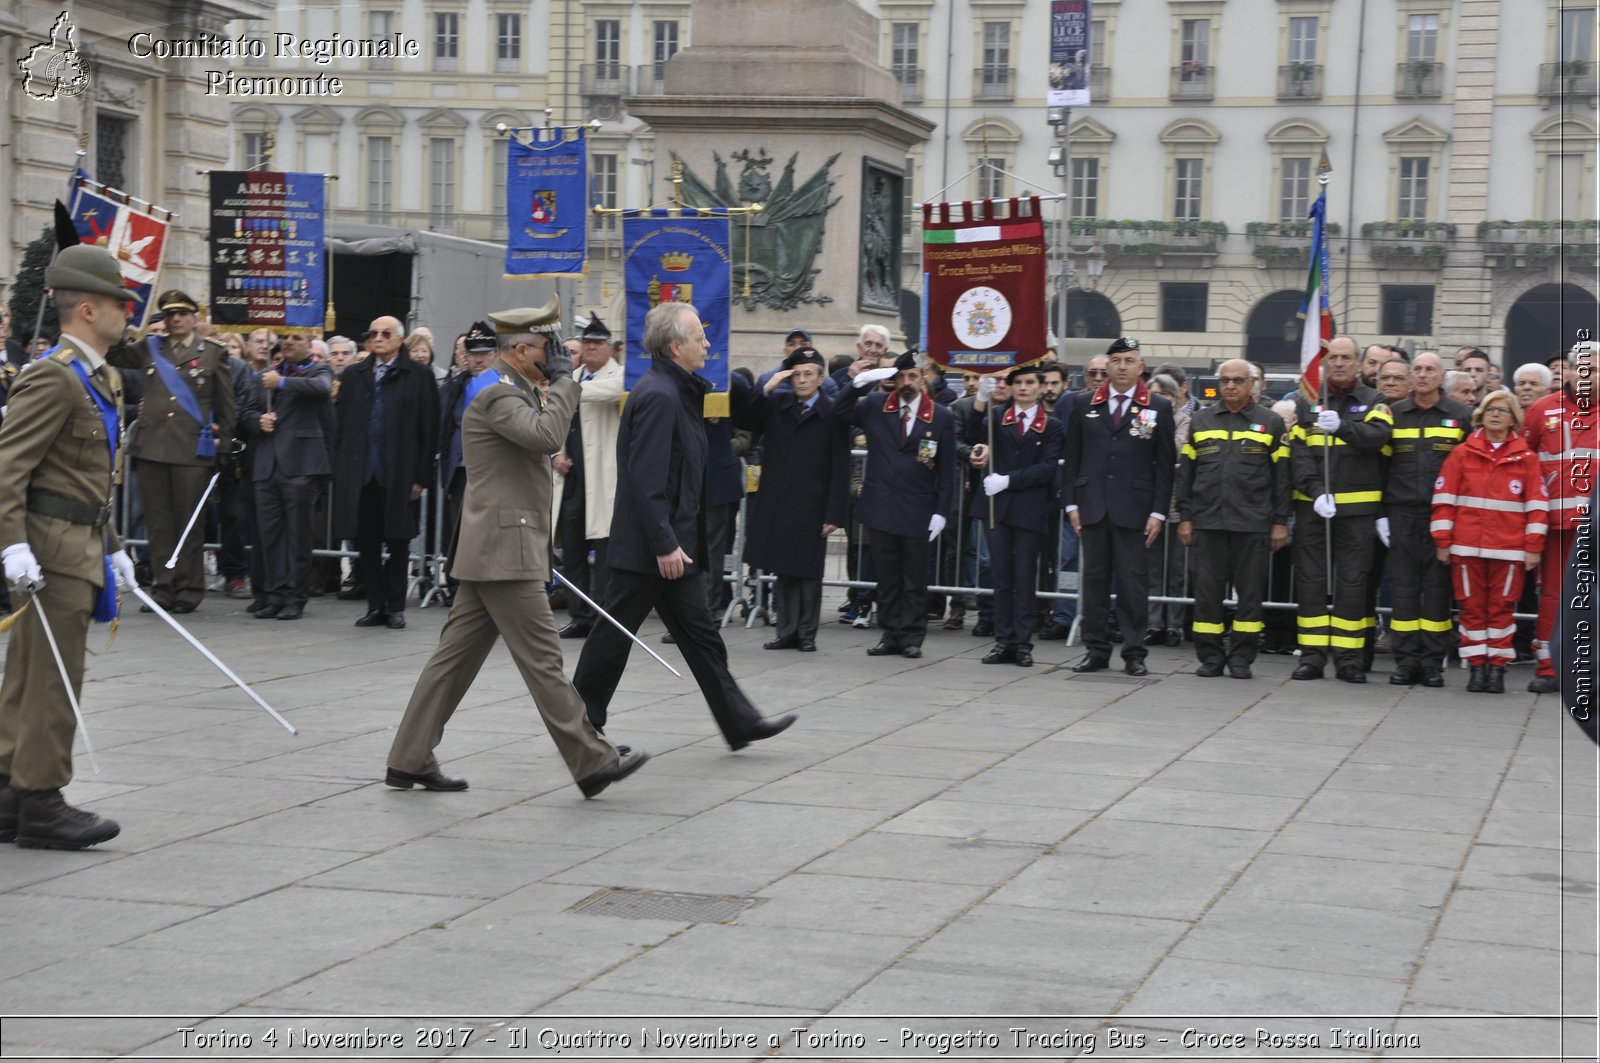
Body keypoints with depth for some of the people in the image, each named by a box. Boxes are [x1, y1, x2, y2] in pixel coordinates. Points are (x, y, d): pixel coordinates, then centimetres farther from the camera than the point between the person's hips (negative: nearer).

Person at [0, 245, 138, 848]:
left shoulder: (102, 379, 17)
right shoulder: (54, 378, -15)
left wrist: (112, 546, 23)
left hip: (81, 543, 10)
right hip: (53, 548, -10)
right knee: (54, 680, -5)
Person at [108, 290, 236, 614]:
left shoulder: (213, 352, 5)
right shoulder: (149, 348, 13)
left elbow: (225, 404, 6)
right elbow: (112, 355, 12)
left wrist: (223, 445, 2)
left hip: (193, 450, -3)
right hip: (152, 448, 3)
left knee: (189, 522, 2)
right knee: (158, 522, 5)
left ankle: (189, 590, 8)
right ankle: (163, 587, 10)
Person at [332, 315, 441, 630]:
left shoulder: (417, 376, 0)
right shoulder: (353, 376, 11)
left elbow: (429, 430, -3)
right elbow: (341, 424, 10)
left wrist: (421, 477, -7)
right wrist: (340, 471, 2)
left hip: (398, 474, -3)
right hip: (360, 472, 3)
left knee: (398, 543, 4)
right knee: (366, 542, 5)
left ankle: (395, 607, 14)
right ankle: (375, 606, 14)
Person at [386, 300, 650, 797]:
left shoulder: (511, 391, 19)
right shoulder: (496, 393, -14)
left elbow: (546, 440, 23)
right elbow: (545, 434, -27)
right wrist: (562, 379, -17)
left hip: (491, 551, 11)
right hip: (505, 550, -11)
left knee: (456, 656, 9)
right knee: (542, 659, -6)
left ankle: (409, 760, 11)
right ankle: (593, 762, -2)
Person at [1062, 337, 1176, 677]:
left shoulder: (1158, 408, 4)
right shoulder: (1083, 404, 9)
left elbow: (1164, 465, 2)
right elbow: (1072, 457, 9)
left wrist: (1158, 512, -4)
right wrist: (1071, 503, 2)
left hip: (1134, 509, -2)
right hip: (1092, 506, 2)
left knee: (1134, 581, -1)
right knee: (1094, 578, 5)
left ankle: (1134, 652, 5)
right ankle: (1096, 650, 11)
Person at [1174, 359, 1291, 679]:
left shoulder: (1271, 424, 6)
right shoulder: (1200, 422, 12)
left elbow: (1281, 477, 4)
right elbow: (1186, 473, 12)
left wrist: (1280, 522, -1)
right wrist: (1184, 517, 5)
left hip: (1253, 523, -2)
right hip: (1207, 521, 2)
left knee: (1250, 591, 1)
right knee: (1208, 591, 2)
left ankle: (1241, 657, 9)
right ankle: (1210, 656, 10)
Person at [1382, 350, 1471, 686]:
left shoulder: (1461, 416, 6)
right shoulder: (1393, 414, 10)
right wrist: (1381, 513, 3)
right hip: (1402, 513, 1)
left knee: (1438, 585, 1)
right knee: (1403, 584, 1)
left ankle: (1433, 662, 6)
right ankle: (1406, 659, 6)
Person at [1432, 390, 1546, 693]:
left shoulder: (1526, 457, 4)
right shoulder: (1462, 453, 5)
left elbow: (1537, 503, 3)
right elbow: (1444, 498, 3)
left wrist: (1533, 546, -1)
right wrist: (1442, 541, -1)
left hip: (1509, 548, -1)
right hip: (1467, 547, 1)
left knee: (1502, 607, 3)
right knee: (1472, 607, 4)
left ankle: (1497, 667, 10)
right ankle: (1477, 666, 11)